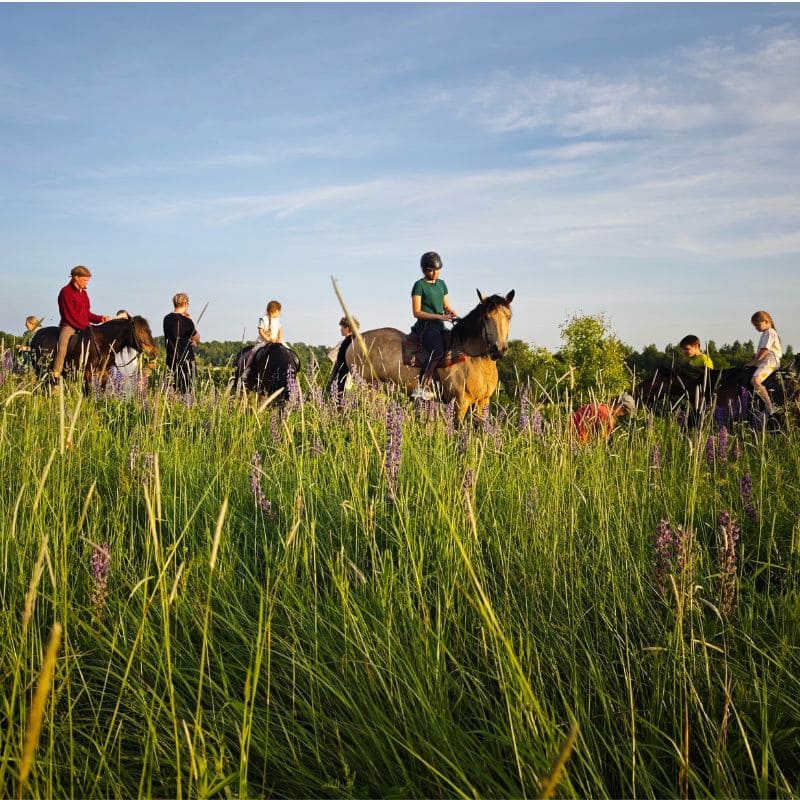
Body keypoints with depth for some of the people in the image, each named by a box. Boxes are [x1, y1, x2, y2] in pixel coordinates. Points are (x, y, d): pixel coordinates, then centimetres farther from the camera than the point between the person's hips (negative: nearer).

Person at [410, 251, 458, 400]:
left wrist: (452, 313, -2)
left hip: (440, 326, 8)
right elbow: (416, 312, -9)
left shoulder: (442, 284, 18)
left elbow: (446, 306, 23)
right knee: (437, 351, -32)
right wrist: (440, 317, -17)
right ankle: (420, 388, -28)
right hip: (425, 326, -8)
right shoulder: (419, 285, -3)